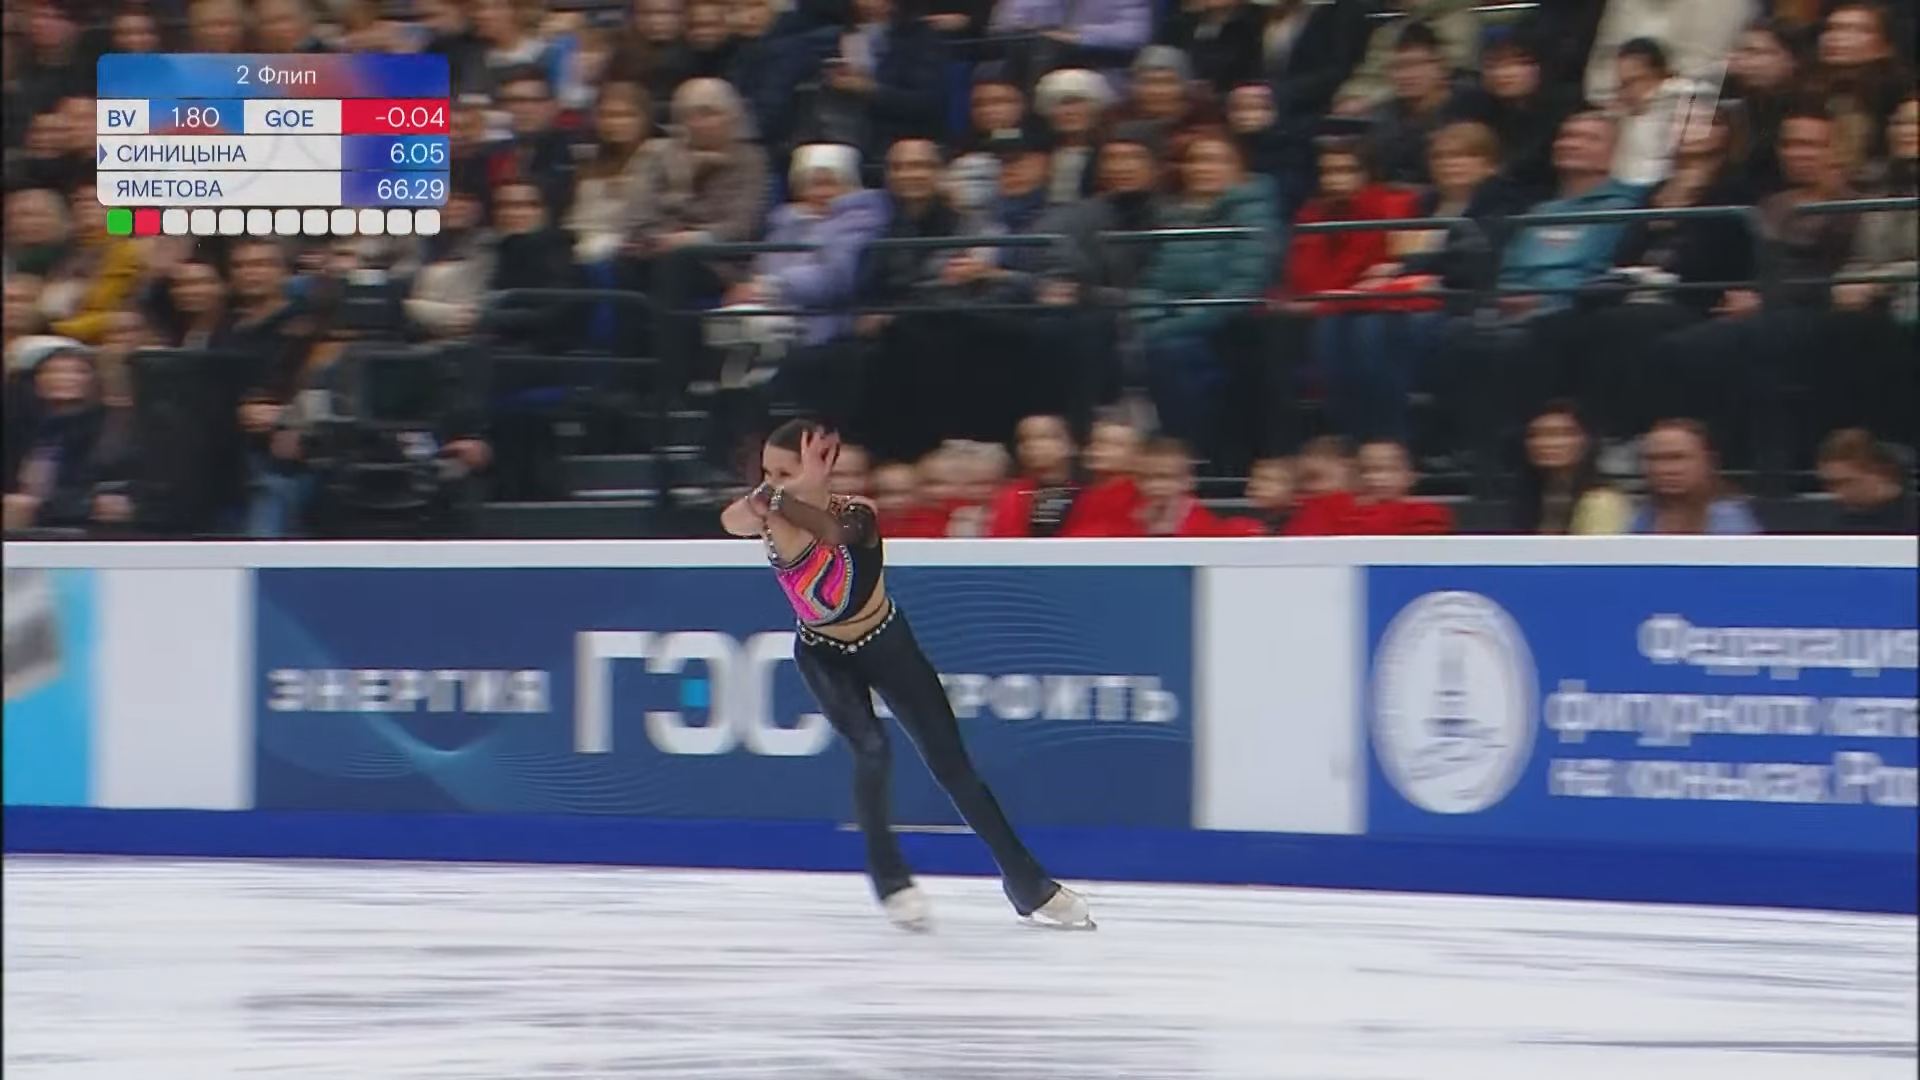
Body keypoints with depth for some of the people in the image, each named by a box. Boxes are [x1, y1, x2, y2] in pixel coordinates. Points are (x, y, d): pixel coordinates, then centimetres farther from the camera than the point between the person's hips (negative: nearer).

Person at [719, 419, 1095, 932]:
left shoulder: (854, 515, -28)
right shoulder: (771, 514, -21)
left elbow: (830, 533, -51)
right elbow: (734, 520, -44)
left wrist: (782, 500, -65)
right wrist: (764, 503, -63)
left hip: (886, 644, -1)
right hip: (823, 654, 1)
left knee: (951, 765, 1)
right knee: (871, 750, -22)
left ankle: (1029, 885, 11)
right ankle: (891, 880, -3)